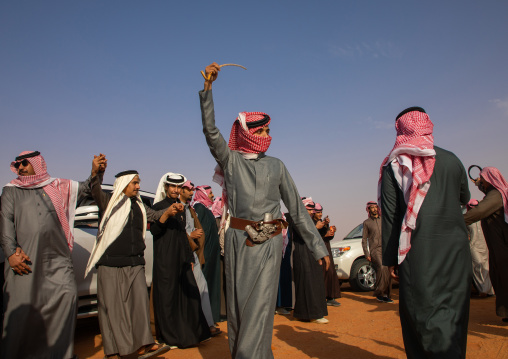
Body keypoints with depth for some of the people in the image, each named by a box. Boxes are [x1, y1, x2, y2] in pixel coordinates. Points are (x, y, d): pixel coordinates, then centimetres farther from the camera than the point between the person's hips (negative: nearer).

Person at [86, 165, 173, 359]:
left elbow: (156, 216, 21)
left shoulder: (139, 206, 18)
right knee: (112, 305, 1)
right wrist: (96, 172, -35)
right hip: (110, 263, -4)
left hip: (135, 263, 5)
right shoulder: (109, 201, 2)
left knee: (140, 301, -2)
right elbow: (95, 190, -15)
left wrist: (168, 212, -1)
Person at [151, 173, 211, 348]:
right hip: (165, 259, -6)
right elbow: (154, 230, -15)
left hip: (182, 257, 6)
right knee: (167, 295, -3)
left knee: (189, 293, 3)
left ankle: (190, 332, 14)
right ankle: (169, 336, 7)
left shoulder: (181, 208, 18)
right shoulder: (159, 206, -1)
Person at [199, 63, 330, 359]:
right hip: (238, 240, 0)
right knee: (238, 303, 7)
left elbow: (297, 207, 10)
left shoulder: (276, 166, 10)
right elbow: (210, 129, -8)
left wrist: (318, 245, 6)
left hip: (269, 242, 0)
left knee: (260, 304, -4)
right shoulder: (230, 159, 7)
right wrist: (208, 86, -17)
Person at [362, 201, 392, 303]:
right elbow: (364, 239, 6)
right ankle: (379, 293, -14)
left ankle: (385, 295, 12)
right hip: (374, 249, -4)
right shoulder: (366, 222, 7)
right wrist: (366, 254, -3)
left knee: (387, 271, -1)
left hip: (385, 249, 4)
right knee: (381, 268, -23)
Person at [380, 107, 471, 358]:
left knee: (424, 311, 1)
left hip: (417, 248, -3)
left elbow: (389, 214, -4)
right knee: (453, 308, 12)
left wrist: (390, 257, 1)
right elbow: (464, 198, 22)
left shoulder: (393, 165, -1)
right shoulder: (451, 159, 7)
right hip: (454, 245, 3)